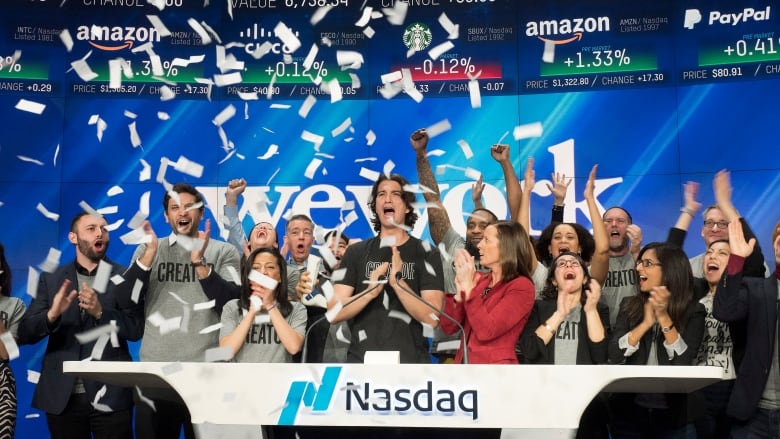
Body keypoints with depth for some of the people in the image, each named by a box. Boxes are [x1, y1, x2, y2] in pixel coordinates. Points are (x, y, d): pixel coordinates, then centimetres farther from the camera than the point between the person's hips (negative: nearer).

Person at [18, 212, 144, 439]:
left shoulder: (125, 277, 1)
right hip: (62, 396, 2)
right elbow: (25, 334, 2)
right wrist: (52, 314, -17)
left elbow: (136, 330, -5)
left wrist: (101, 312, -19)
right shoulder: (51, 279, 7)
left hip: (110, 395, -2)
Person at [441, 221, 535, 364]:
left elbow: (486, 331, -20)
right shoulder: (479, 279, 7)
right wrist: (460, 292, -10)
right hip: (463, 361, 6)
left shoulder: (521, 286, -9)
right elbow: (448, 328, 3)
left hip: (494, 362, -5)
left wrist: (468, 287, -15)